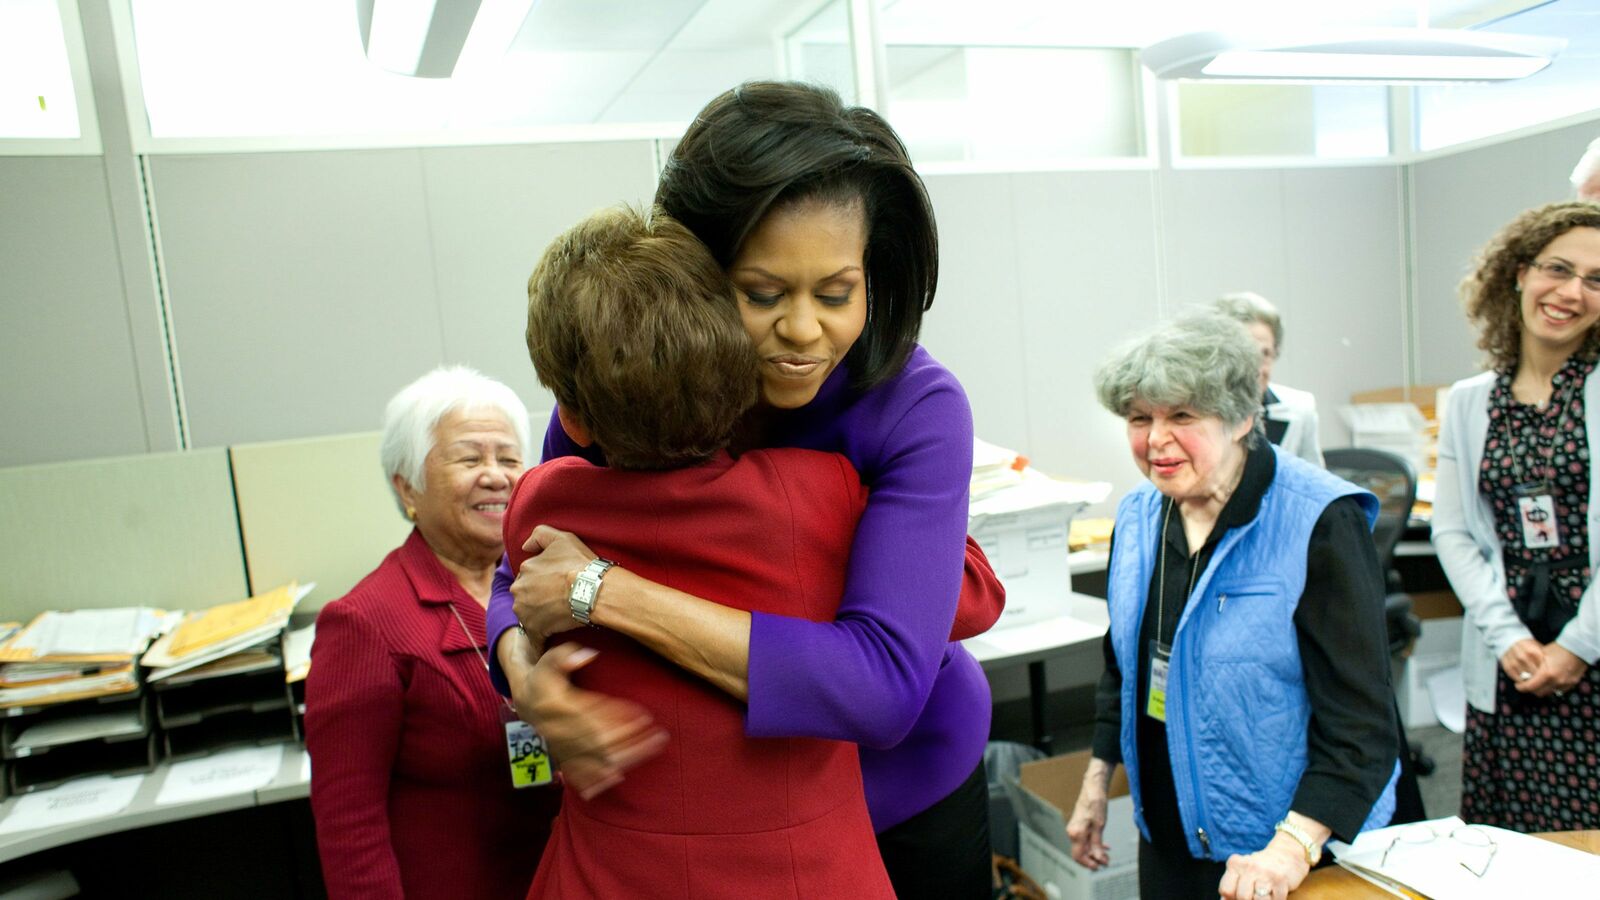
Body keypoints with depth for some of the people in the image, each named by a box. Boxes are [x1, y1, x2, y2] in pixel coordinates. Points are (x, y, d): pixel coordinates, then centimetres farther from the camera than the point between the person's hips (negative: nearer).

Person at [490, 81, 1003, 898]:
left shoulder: (917, 409, -29)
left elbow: (881, 687, -38)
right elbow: (524, 577, -6)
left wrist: (606, 592, -38)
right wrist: (526, 672, -29)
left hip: (906, 790, -2)